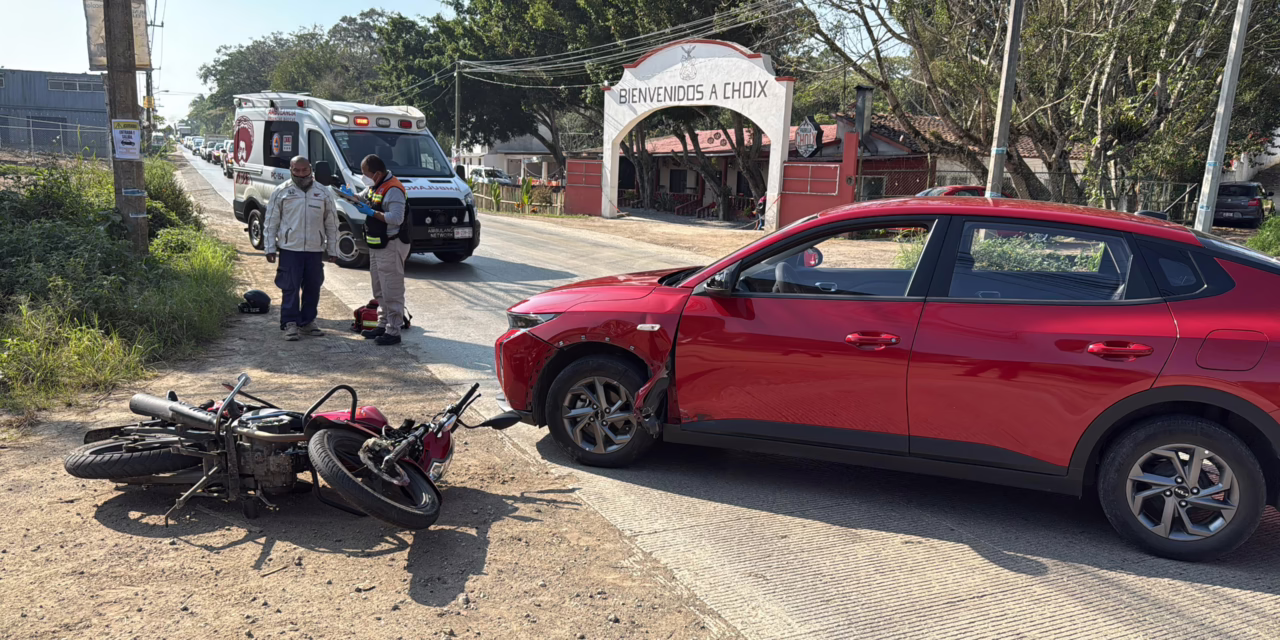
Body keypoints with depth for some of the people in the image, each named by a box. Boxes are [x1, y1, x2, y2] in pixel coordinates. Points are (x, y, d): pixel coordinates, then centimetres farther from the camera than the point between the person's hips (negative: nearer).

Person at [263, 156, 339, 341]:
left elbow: (332, 224, 11)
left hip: (315, 250, 3)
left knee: (312, 288, 8)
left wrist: (332, 250, 8)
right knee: (290, 288, -3)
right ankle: (290, 324, 3)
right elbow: (271, 222, 5)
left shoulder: (323, 193, 8)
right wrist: (270, 248, -1)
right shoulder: (281, 192, 3)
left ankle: (307, 322, 20)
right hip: (289, 249, -2)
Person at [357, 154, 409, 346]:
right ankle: (383, 324, 30)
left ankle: (393, 332, -4)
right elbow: (362, 199, 30)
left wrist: (372, 213, -23)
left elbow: (396, 218, -28)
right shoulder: (375, 186, 13)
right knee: (380, 290, 19)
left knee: (392, 291, -7)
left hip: (391, 247, -11)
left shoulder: (393, 190, -19)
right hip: (377, 246, 11)